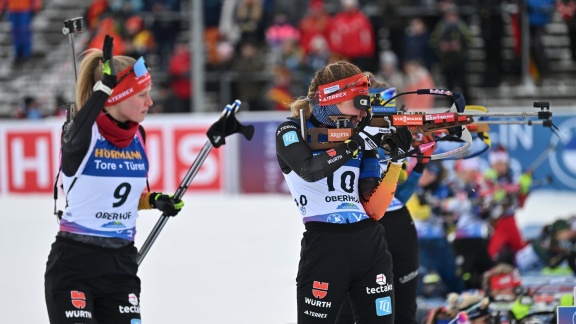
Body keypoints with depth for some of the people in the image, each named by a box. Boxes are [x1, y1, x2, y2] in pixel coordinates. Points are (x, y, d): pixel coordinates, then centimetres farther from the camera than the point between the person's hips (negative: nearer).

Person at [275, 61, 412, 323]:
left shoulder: (362, 139, 12)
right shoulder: (292, 133, 1)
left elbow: (373, 210, 3)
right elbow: (310, 169, -22)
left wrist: (395, 159, -7)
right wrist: (355, 143, -19)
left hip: (371, 245, 5)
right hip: (324, 245, -5)